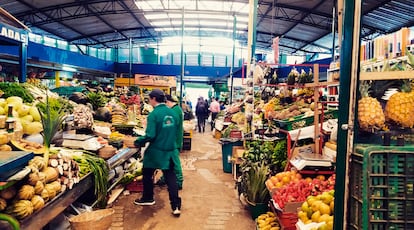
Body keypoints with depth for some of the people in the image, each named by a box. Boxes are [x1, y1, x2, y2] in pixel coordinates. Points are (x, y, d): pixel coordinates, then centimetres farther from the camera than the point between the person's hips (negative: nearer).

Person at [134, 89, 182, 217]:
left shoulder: (154, 114, -16)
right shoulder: (173, 113, 2)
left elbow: (150, 136, -21)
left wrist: (138, 142, -5)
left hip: (156, 151, -5)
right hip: (170, 151, 5)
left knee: (147, 174, 18)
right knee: (170, 177, 8)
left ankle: (148, 198, 34)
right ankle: (176, 205, 4)